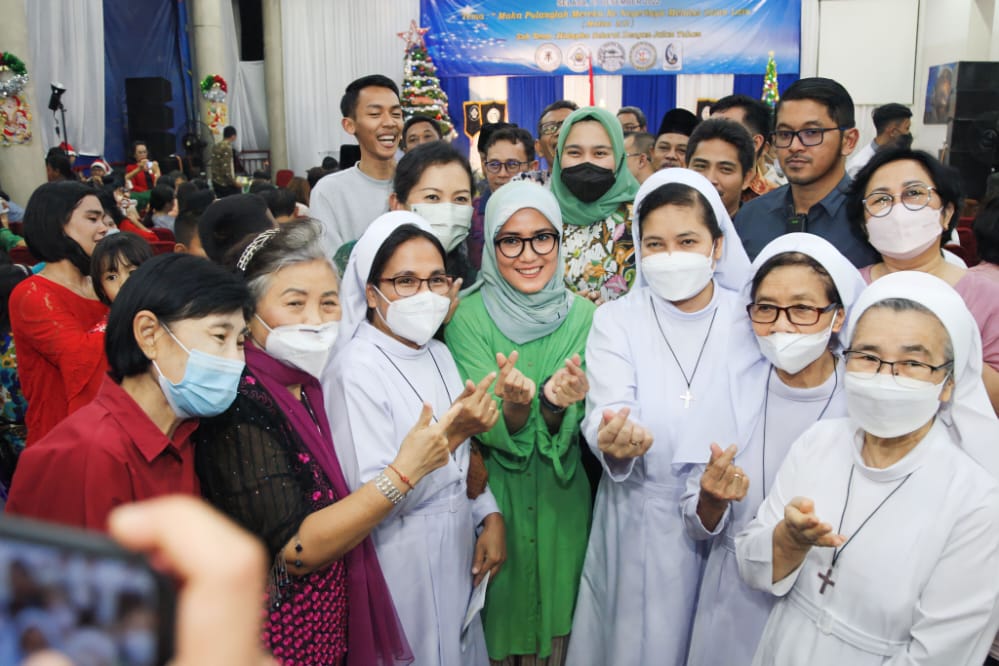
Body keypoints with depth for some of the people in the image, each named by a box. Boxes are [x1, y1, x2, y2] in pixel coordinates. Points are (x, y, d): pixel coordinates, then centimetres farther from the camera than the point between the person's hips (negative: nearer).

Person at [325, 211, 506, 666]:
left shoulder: (439, 354, 3)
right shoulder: (354, 371, -20)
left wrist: (489, 516, 1)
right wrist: (450, 434, -30)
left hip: (458, 554, 7)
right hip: (400, 565, -7)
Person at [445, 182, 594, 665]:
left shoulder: (581, 314, -6)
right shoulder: (468, 316, -12)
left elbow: (568, 430, -10)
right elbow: (490, 432, -17)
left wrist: (556, 403, -32)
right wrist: (515, 404, -38)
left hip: (561, 499, 2)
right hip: (491, 496, -2)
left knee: (559, 616, 17)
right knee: (498, 621, 15)